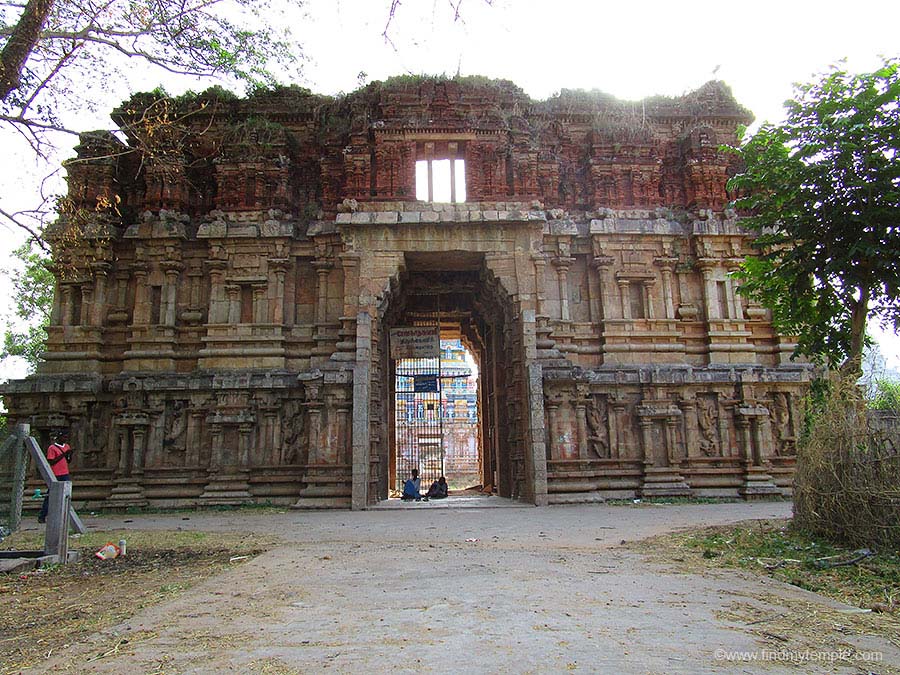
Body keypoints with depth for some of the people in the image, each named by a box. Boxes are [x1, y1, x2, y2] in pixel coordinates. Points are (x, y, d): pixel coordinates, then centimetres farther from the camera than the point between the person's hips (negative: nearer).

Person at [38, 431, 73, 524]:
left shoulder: (66, 446, 12)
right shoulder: (52, 448, -8)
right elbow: (51, 462, -14)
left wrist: (70, 455, -3)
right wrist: (63, 455, -18)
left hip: (65, 475, 6)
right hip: (55, 476, -6)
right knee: (50, 495, -1)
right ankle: (42, 517, 8)